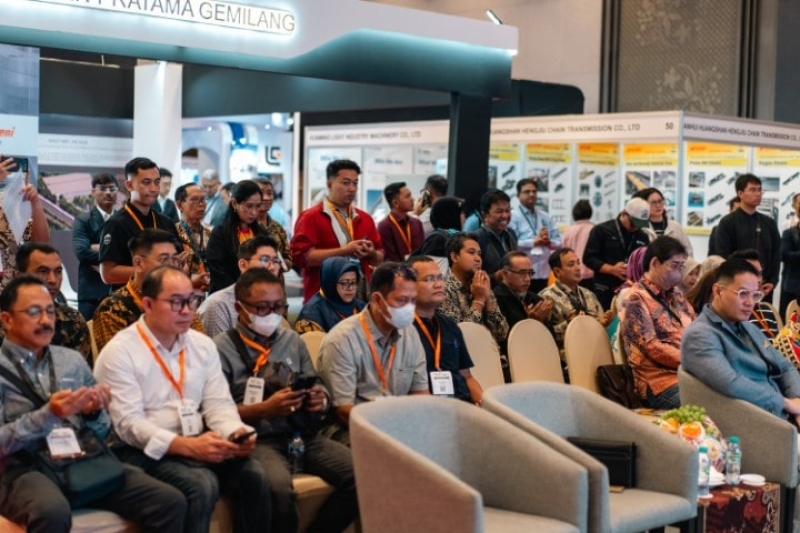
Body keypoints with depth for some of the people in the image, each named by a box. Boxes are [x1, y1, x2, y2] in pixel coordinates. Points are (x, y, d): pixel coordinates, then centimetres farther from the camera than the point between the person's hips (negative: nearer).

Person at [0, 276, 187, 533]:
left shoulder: (73, 360, 17)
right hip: (24, 469, -4)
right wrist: (47, 415, -17)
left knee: (170, 503, -17)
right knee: (53, 511, -40)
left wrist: (93, 413, -2)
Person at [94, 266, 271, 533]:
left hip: (198, 445, 5)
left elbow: (218, 403, 7)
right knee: (202, 485, -32)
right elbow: (129, 424, -16)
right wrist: (187, 446, -27)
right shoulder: (119, 352, -7)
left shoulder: (203, 345, 12)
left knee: (254, 474, -22)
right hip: (146, 451, -5)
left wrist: (236, 433, -16)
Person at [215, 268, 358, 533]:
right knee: (278, 487, -37)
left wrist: (321, 399, -6)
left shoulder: (293, 340, 16)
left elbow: (316, 386, 19)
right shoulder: (222, 348, -1)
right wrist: (265, 409, -18)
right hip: (258, 439, -5)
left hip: (302, 433, 5)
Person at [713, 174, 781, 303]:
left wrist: (772, 281, 0)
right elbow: (723, 257, -7)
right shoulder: (727, 223, -1)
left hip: (765, 289, 4)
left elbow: (776, 255, 13)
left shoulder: (769, 223, 13)